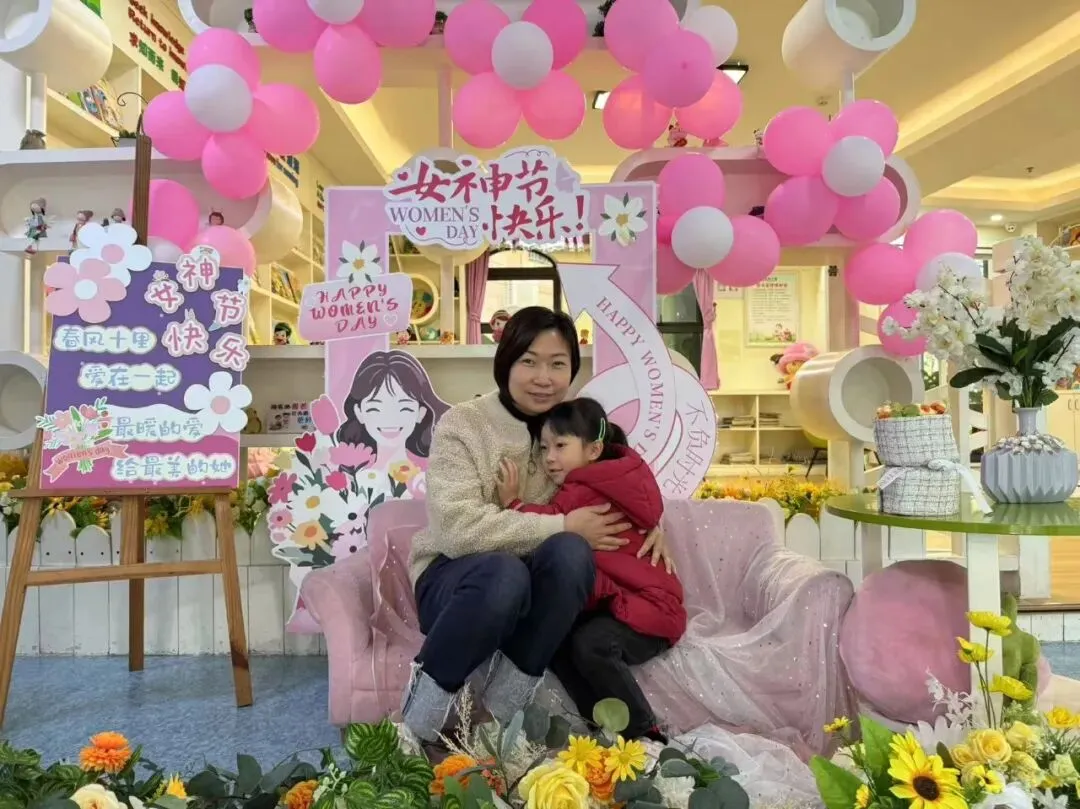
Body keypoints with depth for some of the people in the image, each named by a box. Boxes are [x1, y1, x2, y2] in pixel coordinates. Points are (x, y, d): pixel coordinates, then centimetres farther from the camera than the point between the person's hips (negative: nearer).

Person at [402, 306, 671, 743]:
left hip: (537, 586, 4)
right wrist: (562, 526, -24)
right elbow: (458, 528, -25)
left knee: (571, 553, -30)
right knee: (504, 572, -38)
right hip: (453, 577, -3)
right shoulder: (463, 424, -11)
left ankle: (501, 707, -19)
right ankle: (428, 697, -13)